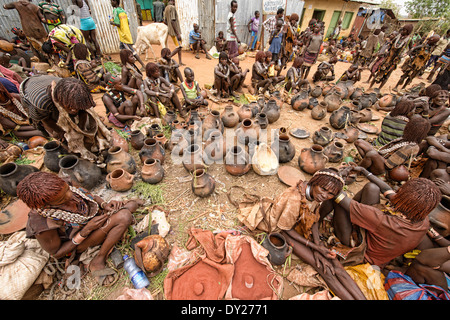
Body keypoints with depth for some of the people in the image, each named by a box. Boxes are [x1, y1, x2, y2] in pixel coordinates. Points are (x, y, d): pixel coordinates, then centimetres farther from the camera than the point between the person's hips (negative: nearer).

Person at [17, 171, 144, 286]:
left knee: (132, 205, -4)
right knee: (123, 217, -31)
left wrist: (105, 204, -19)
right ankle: (98, 261, -12)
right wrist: (87, 229, -25)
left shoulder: (64, 189, -19)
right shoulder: (42, 224, -31)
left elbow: (91, 196, 2)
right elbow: (56, 253, -14)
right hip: (80, 242, -6)